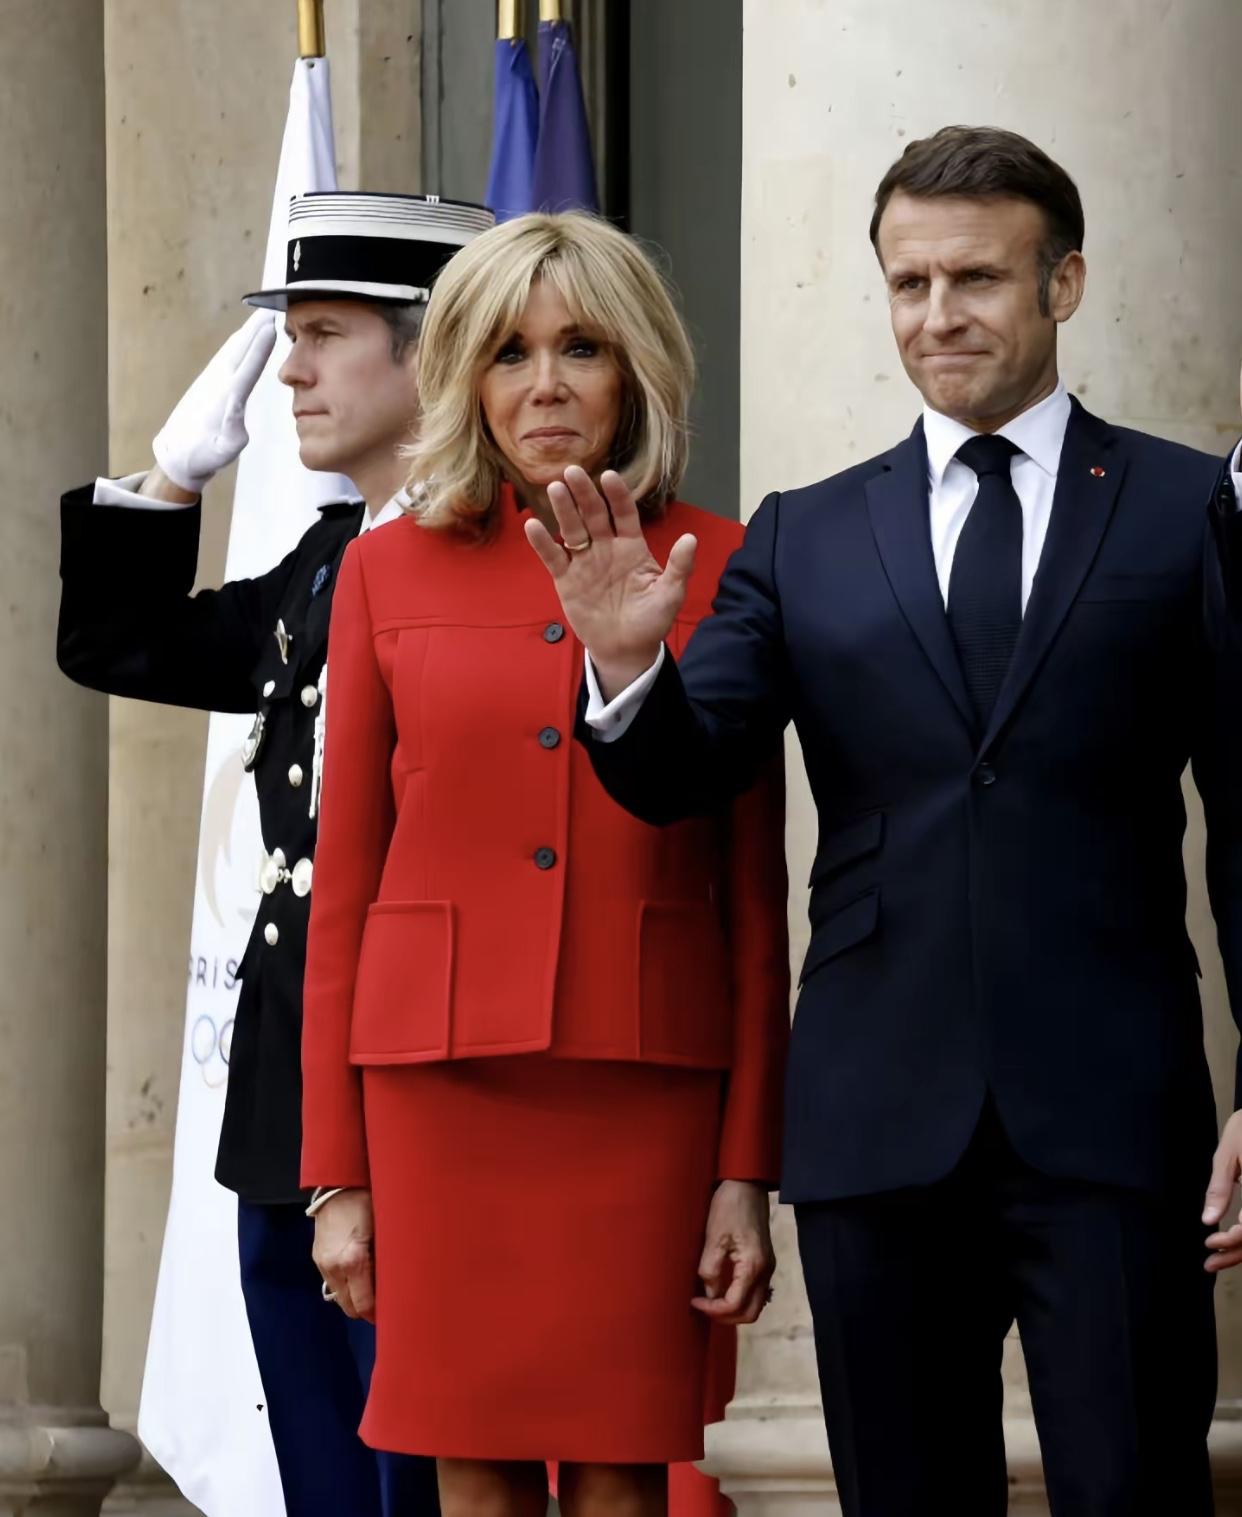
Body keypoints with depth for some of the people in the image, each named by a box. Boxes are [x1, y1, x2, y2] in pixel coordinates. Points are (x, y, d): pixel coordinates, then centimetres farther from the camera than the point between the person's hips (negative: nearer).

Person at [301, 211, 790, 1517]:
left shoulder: (720, 571, 4)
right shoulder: (390, 574, 7)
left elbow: (756, 887, 4)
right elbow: (344, 881, 7)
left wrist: (749, 1170, -1)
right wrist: (336, 1174, 4)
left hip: (643, 1078, -1)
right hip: (441, 1073, 1)